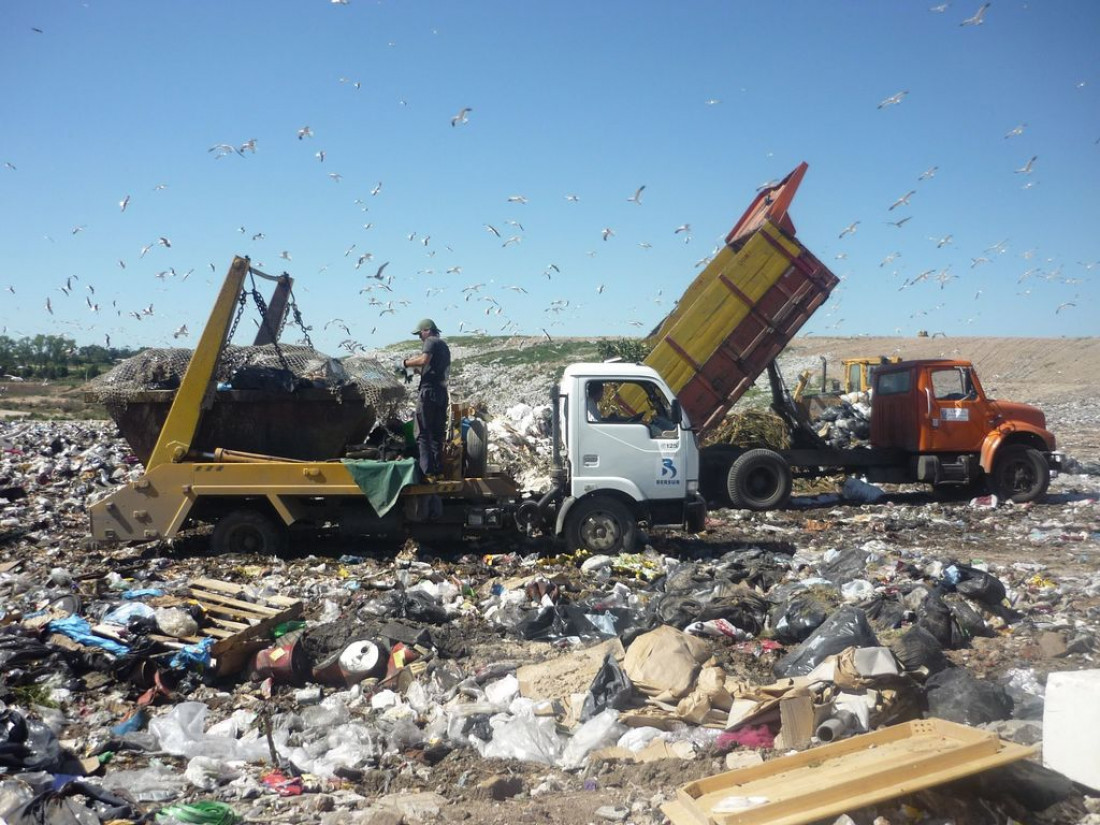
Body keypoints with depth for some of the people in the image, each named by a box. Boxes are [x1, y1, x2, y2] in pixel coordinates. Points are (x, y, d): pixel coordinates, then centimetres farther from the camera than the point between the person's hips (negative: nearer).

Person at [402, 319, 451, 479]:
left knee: (423, 433, -7)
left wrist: (407, 362, -7)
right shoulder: (444, 345, 23)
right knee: (437, 434, 12)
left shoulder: (431, 341, -4)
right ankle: (438, 470, 12)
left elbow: (424, 360, -22)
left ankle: (427, 471, -14)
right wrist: (418, 368, 21)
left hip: (429, 391, -8)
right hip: (442, 392, 8)